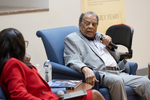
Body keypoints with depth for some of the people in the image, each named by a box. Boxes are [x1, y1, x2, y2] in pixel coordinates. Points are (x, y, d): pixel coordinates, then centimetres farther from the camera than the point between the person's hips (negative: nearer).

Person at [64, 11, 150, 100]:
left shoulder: (100, 36, 28)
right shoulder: (72, 39, 9)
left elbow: (117, 58, 31)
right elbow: (73, 61, -9)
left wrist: (109, 45, 10)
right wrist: (85, 69, -30)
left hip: (118, 72, 7)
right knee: (117, 80, -37)